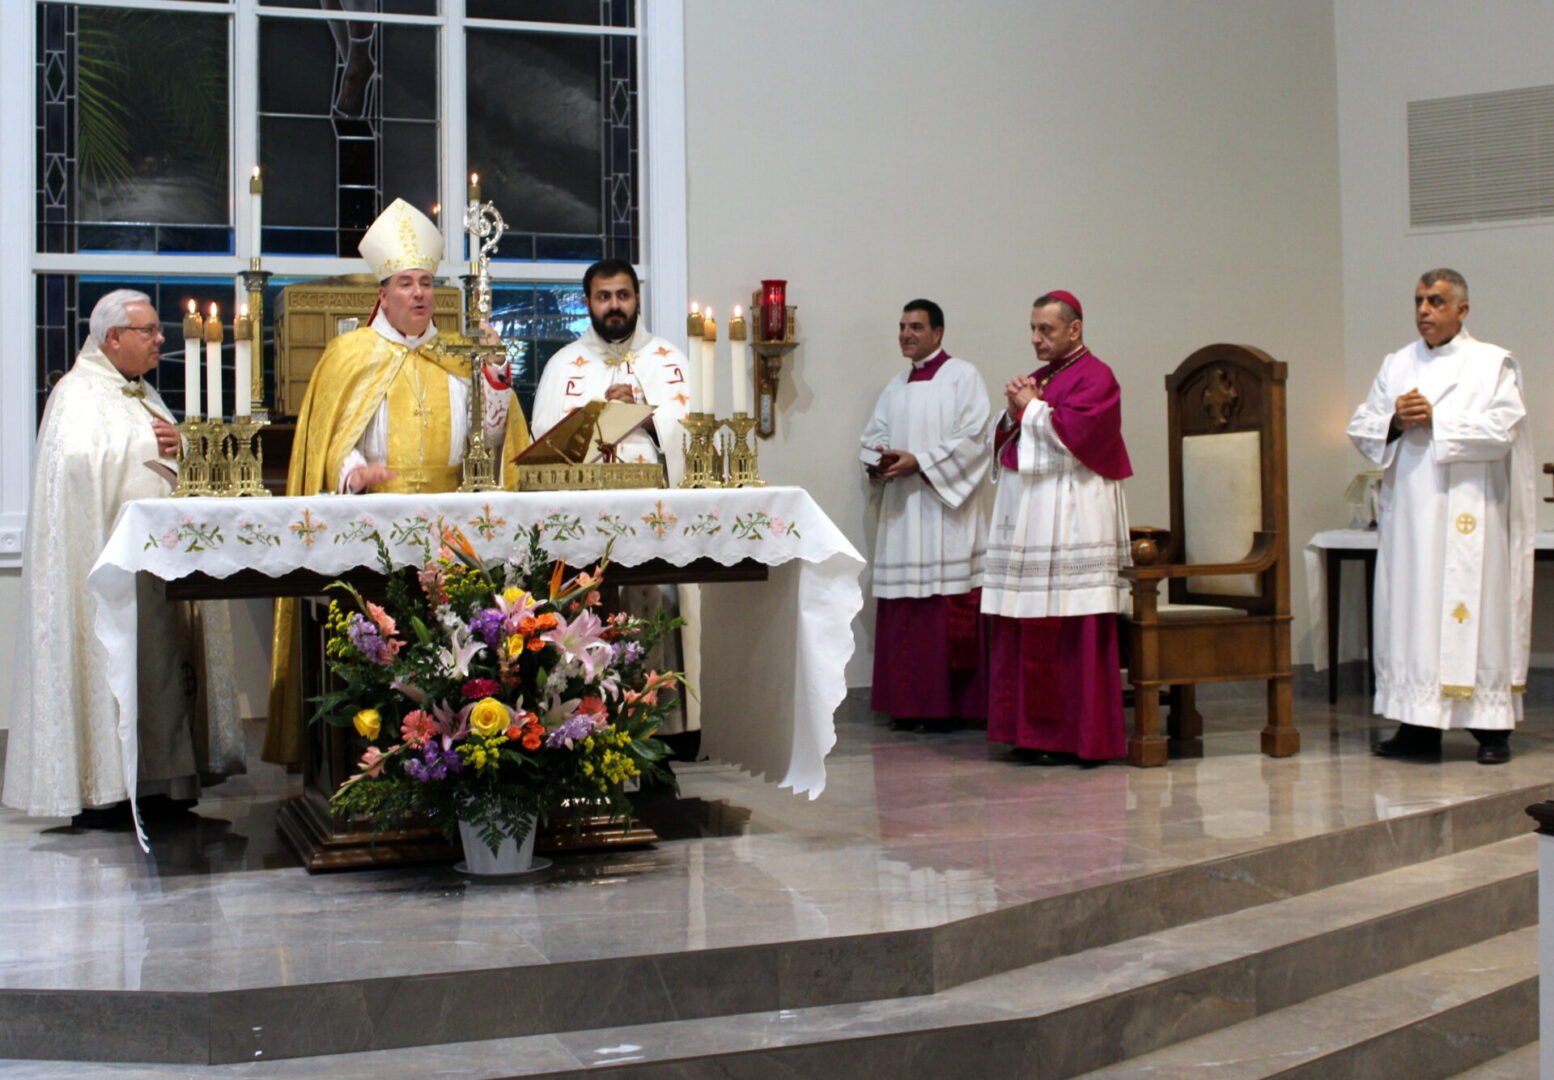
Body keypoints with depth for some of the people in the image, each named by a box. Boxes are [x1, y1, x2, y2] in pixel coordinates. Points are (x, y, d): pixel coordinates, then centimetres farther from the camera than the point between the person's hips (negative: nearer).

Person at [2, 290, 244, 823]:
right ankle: (98, 793, -4)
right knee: (109, 666, -9)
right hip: (107, 555, -9)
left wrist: (177, 447, 2)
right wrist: (148, 447, -12)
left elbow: (174, 467, 24)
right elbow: (76, 460, -21)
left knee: (159, 664, 6)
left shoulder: (142, 394, 22)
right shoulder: (79, 394, -5)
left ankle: (154, 782, 11)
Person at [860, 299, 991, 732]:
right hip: (901, 509, 6)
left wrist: (919, 461, -16)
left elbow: (972, 437, -10)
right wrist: (879, 460, -3)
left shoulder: (961, 376, 0)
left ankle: (946, 704, -4)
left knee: (946, 610, -8)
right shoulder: (896, 385, 20)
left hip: (943, 509, -6)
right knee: (902, 611, 3)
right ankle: (908, 703, 8)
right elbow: (872, 436, 20)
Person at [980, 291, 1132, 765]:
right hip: (1026, 516, 8)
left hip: (1070, 521, -8)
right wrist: (1013, 411, 1)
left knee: (1071, 634, -8)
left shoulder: (1094, 377, -4)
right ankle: (1033, 732, 11)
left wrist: (1030, 407, -4)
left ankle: (1078, 738, -3)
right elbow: (1003, 443, 20)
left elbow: (1073, 434, -18)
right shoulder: (1037, 377, 20)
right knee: (1026, 634, 6)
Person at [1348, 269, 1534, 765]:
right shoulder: (1396, 366, 16)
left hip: (1468, 514, -4)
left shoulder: (1493, 363, 4)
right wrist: (1395, 421, -9)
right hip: (1408, 514, 4)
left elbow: (1502, 429, -10)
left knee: (1475, 610, -5)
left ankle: (1492, 728, 0)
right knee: (1410, 612, 1)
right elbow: (1361, 428, 10)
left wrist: (1435, 420, -12)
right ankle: (1418, 727, 4)